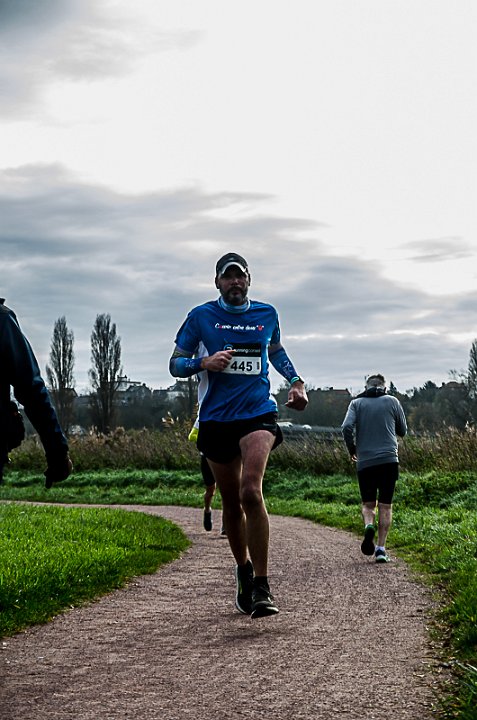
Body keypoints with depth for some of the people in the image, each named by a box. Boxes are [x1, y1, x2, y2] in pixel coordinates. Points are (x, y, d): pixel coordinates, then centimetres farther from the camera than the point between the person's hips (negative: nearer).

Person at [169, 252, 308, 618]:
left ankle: (262, 587, -18)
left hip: (258, 413, -1)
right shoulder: (201, 316, 4)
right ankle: (244, 570, 34)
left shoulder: (267, 313, 10)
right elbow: (175, 364, 5)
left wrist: (296, 381, 14)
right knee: (231, 502, 10)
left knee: (251, 492, -22)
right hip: (216, 419, 1)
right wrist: (205, 362, -15)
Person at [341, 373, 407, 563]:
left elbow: (346, 427, -9)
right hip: (389, 460, -1)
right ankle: (381, 549, 0)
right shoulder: (392, 401, 6)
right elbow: (403, 431, 13)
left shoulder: (356, 403, 6)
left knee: (368, 503, 14)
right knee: (385, 506, 7)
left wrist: (352, 450, 6)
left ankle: (369, 526, -16)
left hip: (364, 462, 1)